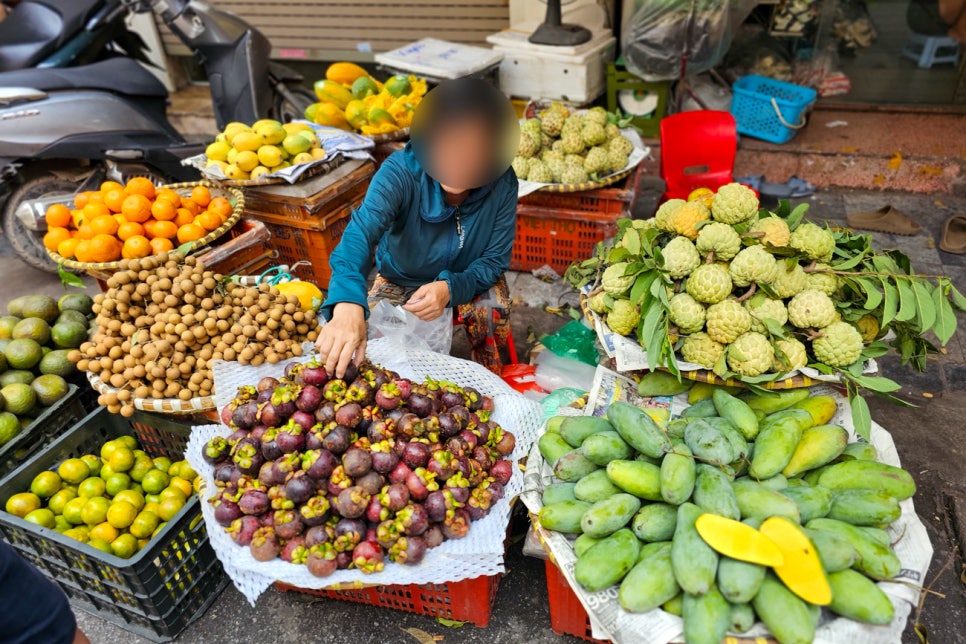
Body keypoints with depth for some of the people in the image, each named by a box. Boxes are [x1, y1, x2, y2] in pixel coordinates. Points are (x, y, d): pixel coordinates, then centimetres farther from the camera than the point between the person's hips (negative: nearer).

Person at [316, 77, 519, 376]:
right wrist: (348, 306, -68)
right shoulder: (400, 171, -32)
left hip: (468, 279, 1)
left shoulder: (502, 184, -25)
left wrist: (450, 289, -38)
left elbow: (495, 259, -16)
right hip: (400, 278, 0)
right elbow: (362, 231, -48)